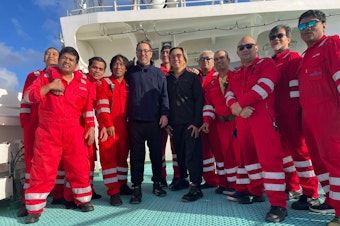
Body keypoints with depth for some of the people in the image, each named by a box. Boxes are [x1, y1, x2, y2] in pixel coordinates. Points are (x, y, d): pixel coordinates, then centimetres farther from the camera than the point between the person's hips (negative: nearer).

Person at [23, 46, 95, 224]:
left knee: (79, 168, 8)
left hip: (74, 132, 2)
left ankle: (83, 200, 25)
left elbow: (88, 108, 10)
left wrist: (91, 128, 4)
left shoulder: (83, 82, 8)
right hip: (48, 132, -2)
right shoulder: (46, 76, 4)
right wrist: (50, 86, -15)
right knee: (43, 170, 1)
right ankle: (34, 209, 14)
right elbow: (28, 97, -4)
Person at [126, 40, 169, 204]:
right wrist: (126, 114, 4)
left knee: (156, 153, 7)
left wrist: (164, 113, -6)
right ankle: (137, 187, 13)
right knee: (136, 155, 4)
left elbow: (164, 95, 5)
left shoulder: (158, 72, 9)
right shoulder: (130, 72, 12)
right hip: (135, 121, 1)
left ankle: (157, 183, 24)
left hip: (154, 121, 0)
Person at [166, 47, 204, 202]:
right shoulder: (167, 79, 12)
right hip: (174, 124, 3)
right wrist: (167, 122, 4)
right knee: (179, 153, 9)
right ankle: (182, 179, 26)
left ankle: (196, 187, -3)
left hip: (191, 123, -3)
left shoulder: (192, 77, 4)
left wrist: (197, 122, -10)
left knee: (192, 154, -7)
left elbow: (199, 100, -2)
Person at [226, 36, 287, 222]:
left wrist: (239, 104, -9)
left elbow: (264, 87, -14)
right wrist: (238, 108, -13)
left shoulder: (267, 64, 3)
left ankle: (278, 204, -7)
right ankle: (256, 192, 28)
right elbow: (229, 95, 10)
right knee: (250, 156, 13)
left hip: (263, 118, -7)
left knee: (269, 158, -12)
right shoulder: (236, 74, 22)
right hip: (242, 120, 7)